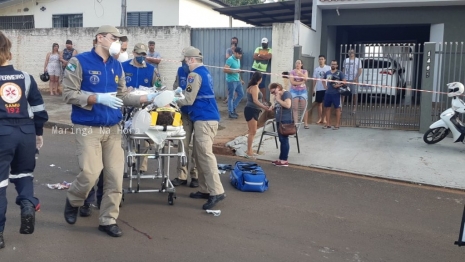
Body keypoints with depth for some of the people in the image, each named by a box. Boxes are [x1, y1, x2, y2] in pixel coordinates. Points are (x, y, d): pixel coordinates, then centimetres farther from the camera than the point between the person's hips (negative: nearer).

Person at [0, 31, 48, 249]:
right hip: (26, 131, 3)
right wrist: (39, 133, 22)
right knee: (23, 173, 24)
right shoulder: (25, 78, 7)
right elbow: (38, 109, 10)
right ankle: (28, 204, -2)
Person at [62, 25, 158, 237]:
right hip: (88, 128, -5)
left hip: (113, 128, 6)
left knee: (115, 176, 3)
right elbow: (69, 94, -10)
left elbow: (123, 96, 11)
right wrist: (98, 98, -20)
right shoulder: (80, 61, -6)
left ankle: (108, 220, 18)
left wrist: (147, 98, -2)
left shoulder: (117, 66, 11)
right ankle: (73, 201, 24)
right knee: (91, 173, -10)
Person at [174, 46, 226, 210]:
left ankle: (217, 192, -15)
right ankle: (205, 189, 15)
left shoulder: (194, 74, -11)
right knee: (199, 155, 12)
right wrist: (182, 93, 19)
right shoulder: (205, 72, 18)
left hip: (204, 119, -10)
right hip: (207, 117, 10)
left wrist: (176, 101, 6)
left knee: (205, 155, -12)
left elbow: (189, 100, -11)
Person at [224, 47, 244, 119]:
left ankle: (233, 108, 25)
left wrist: (240, 79, 20)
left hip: (237, 80, 9)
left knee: (241, 94, 13)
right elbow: (225, 70, -20)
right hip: (231, 81, -9)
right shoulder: (230, 59, -14)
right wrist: (234, 71, -23)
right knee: (231, 97, -2)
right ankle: (231, 113, 6)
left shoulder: (238, 60, 13)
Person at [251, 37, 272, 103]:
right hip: (254, 69, 3)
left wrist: (259, 55, -10)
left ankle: (263, 100, 2)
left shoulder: (270, 50, 2)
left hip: (263, 70, -3)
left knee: (262, 85, -6)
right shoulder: (258, 48, 8)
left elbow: (268, 57, -18)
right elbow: (254, 57, -8)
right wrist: (264, 57, -14)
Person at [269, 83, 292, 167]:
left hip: (285, 121, -9)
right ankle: (281, 158, 20)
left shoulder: (286, 93, -11)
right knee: (281, 140, 13)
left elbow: (288, 105, -26)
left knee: (284, 139, -6)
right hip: (279, 120, 9)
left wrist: (278, 99, -17)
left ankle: (284, 160, -2)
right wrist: (273, 107, 7)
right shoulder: (278, 96, 14)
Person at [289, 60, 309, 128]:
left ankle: (305, 123, 4)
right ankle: (295, 123, 1)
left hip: (303, 91, 1)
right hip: (294, 91, -1)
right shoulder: (292, 72, 1)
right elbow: (292, 82, -10)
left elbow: (305, 79, -13)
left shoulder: (304, 71, 6)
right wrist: (301, 82, -13)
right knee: (295, 108, -2)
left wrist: (300, 73, -24)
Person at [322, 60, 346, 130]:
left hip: (336, 93, -5)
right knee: (327, 108, 8)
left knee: (337, 108, -1)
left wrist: (338, 85, -20)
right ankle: (328, 124, 17)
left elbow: (344, 82, -8)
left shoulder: (340, 73, -2)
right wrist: (325, 87, 11)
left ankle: (337, 125, 4)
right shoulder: (327, 73, 11)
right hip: (328, 93, 5)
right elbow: (324, 80, 26)